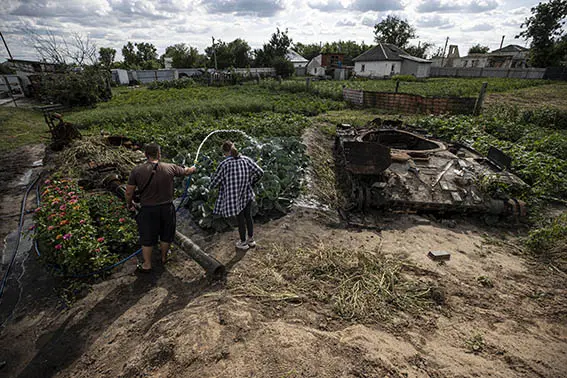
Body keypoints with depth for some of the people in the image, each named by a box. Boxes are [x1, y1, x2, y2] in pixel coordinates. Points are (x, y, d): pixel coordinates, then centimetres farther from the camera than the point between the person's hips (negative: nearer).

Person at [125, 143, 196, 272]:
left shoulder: (137, 171, -12)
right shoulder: (169, 168, -11)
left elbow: (129, 192, -5)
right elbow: (186, 171, 8)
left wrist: (129, 204, 15)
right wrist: (193, 169, 31)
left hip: (148, 210, -1)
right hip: (166, 208, 1)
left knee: (147, 238, 16)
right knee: (165, 236, 21)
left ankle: (147, 265, 30)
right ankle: (164, 257, 42)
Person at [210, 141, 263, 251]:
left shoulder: (224, 164, -14)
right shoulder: (246, 159, -3)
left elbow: (214, 183, -10)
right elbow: (260, 172, -2)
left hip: (234, 196, -4)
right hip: (247, 194, 4)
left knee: (240, 218, 12)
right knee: (247, 215, 21)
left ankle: (243, 243, 31)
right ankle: (251, 240, 37)